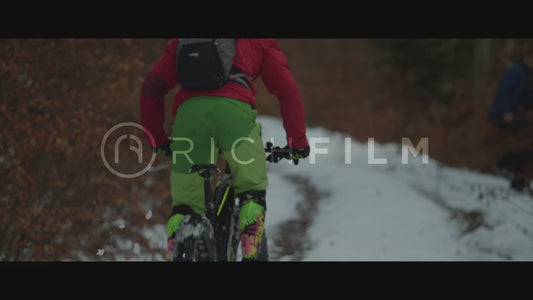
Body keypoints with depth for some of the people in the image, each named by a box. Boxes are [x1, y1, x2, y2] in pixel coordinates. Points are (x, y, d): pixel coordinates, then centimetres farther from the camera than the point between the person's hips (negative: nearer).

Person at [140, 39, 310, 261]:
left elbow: (151, 88, 29)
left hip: (188, 109, 2)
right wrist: (298, 141, 25)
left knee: (185, 202, 12)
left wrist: (158, 138, 37)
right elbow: (287, 89, 20)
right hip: (232, 108, -2)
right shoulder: (260, 42, 28)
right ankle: (250, 255, 1)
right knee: (252, 190, 14)